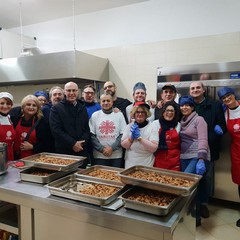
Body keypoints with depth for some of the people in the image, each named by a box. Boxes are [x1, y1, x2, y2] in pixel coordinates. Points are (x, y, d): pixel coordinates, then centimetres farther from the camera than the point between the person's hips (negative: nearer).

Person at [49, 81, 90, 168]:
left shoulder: (82, 108, 13)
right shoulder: (56, 108, -1)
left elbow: (87, 128, 8)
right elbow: (56, 130, -11)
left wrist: (81, 142, -9)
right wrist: (73, 143, -15)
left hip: (82, 151, 4)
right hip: (63, 152, -3)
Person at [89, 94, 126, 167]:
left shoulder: (119, 115, 3)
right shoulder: (95, 115, 4)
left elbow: (123, 134, -1)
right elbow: (92, 135, 1)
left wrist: (112, 148, -10)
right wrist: (102, 149, -9)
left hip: (116, 155, 0)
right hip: (99, 155, 0)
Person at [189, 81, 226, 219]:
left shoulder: (215, 105, 2)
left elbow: (223, 126, 1)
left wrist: (220, 129, -19)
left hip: (208, 149, 0)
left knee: (207, 177, 9)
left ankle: (203, 203, 29)